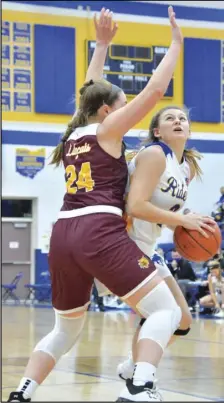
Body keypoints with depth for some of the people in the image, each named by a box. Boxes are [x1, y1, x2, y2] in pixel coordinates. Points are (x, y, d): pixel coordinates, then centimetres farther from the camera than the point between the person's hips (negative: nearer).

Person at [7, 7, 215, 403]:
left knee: (65, 329, 23)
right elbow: (155, 89, -1)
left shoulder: (73, 136, 23)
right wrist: (176, 43, 9)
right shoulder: (107, 129, 5)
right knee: (166, 310, -3)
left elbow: (91, 94, 40)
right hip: (100, 232, -7)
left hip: (63, 235, 7)